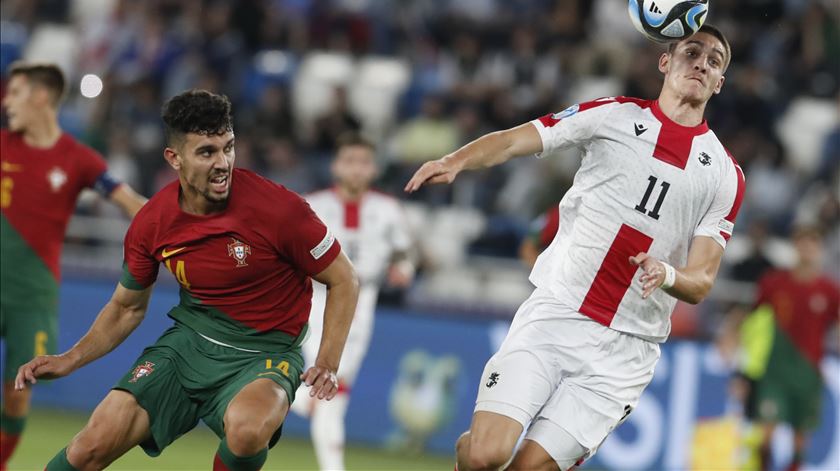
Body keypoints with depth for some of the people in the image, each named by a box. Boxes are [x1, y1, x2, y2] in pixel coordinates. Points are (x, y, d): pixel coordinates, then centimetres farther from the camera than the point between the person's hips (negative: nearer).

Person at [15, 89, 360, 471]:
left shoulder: (278, 208, -18)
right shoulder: (152, 223, -5)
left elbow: (343, 280, -5)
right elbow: (127, 307, 13)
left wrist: (327, 364, -16)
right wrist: (70, 360, 0)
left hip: (263, 352, -3)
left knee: (246, 429, -38)